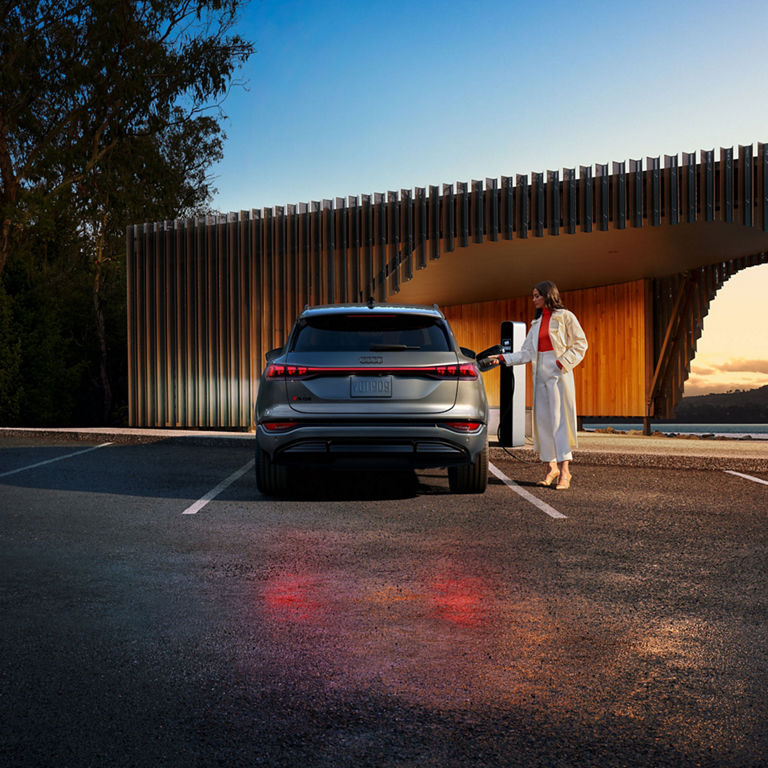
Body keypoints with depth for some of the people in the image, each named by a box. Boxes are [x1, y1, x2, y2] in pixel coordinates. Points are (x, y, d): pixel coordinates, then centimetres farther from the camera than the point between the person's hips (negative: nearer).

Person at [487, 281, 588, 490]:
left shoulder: (565, 316, 0)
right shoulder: (536, 323, 18)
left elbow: (580, 343, -3)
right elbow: (526, 352, 16)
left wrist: (563, 362, -13)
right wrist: (503, 358, 7)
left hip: (559, 373, -6)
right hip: (540, 374, 6)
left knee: (560, 419, -11)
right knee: (543, 419, 2)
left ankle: (565, 470, -13)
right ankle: (552, 467, 9)